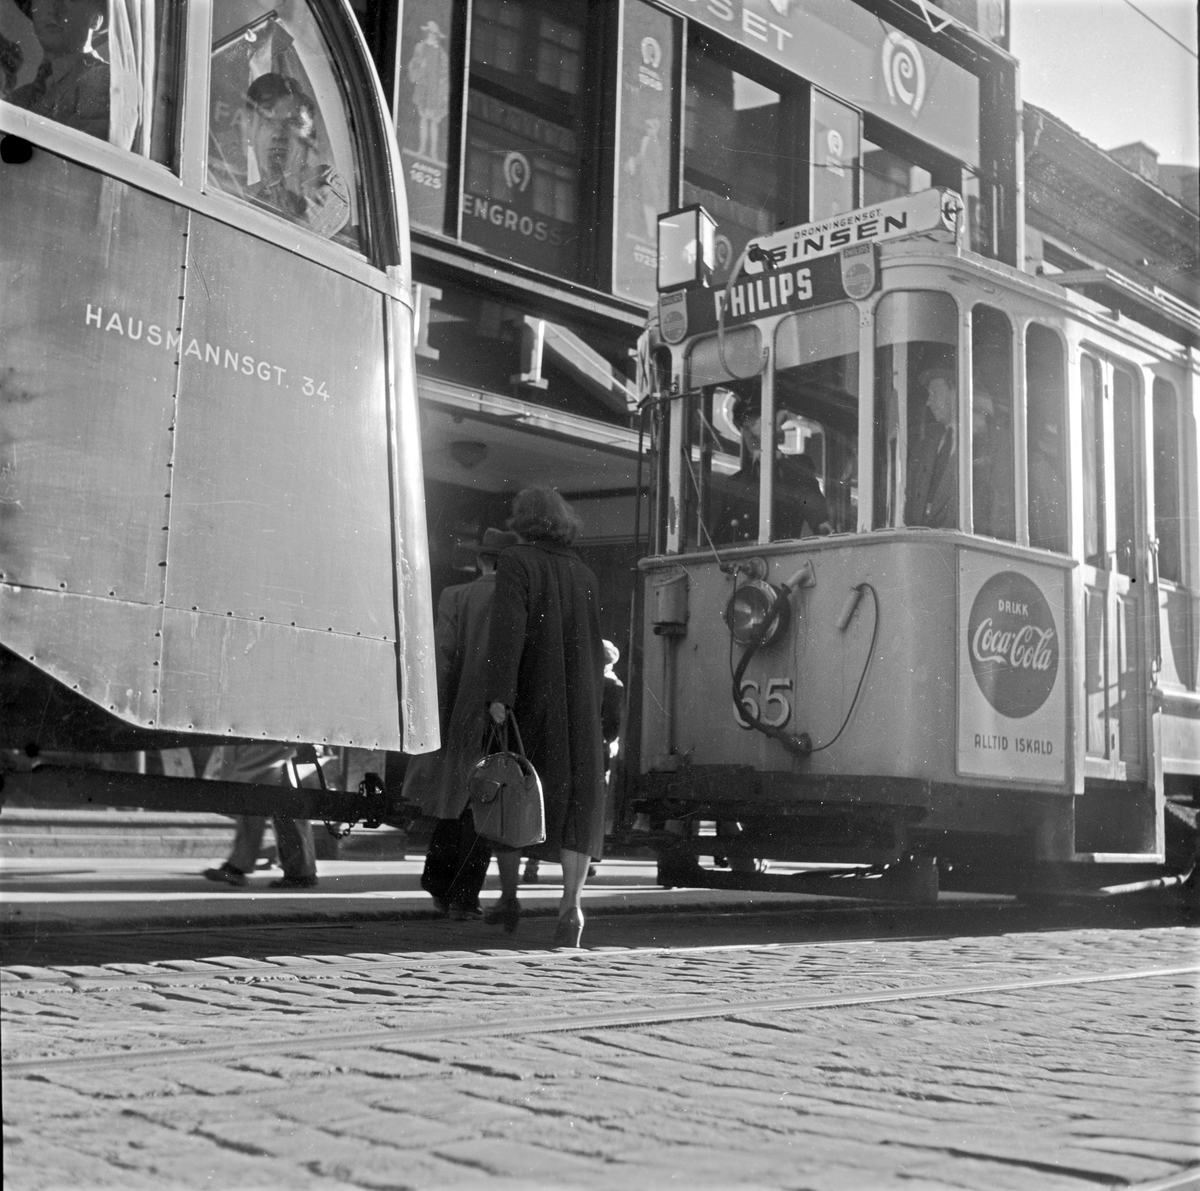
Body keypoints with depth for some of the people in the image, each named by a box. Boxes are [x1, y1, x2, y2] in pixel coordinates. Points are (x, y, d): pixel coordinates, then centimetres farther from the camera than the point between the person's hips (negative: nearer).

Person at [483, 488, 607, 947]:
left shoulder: (517, 561, -5)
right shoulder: (584, 573, 11)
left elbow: (508, 628, -18)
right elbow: (595, 646, 14)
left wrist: (498, 693, -23)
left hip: (527, 702, -3)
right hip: (578, 704, 3)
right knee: (577, 803, 4)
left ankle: (508, 899, 21)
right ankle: (570, 904, -11)